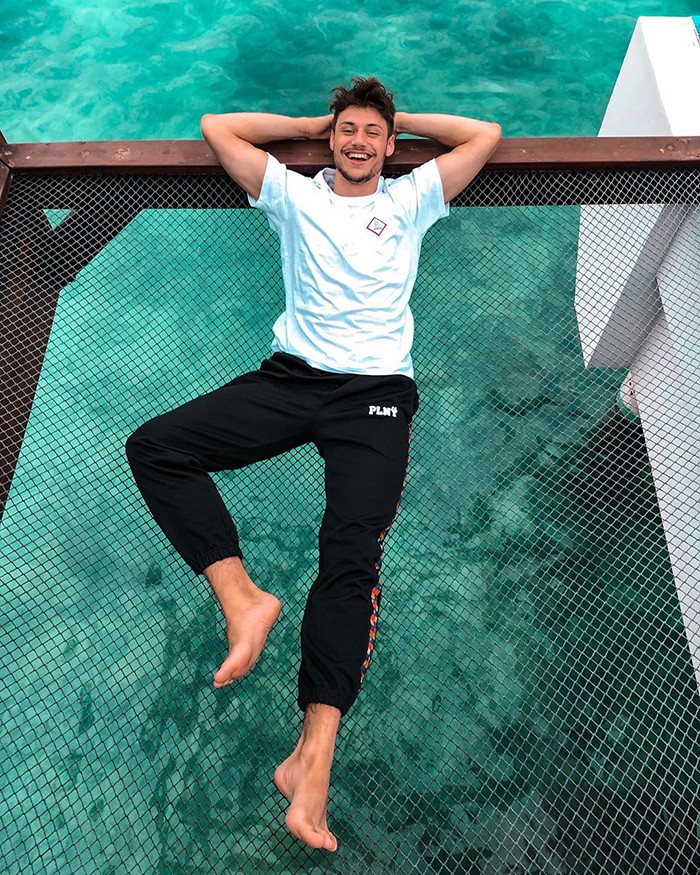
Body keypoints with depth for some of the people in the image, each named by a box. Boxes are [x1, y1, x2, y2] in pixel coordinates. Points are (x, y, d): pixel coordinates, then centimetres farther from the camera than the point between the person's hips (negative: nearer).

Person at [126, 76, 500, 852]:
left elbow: (486, 134, 22)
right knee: (154, 445, -15)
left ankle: (313, 754, -19)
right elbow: (217, 128, 24)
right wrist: (310, 124, 29)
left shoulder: (410, 199, 22)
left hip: (376, 390, -2)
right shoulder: (295, 195, 22)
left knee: (352, 550, -21)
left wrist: (400, 119, 29)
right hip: (291, 376, 3)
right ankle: (243, 598, -18)